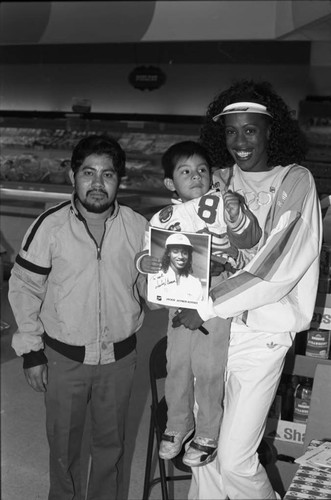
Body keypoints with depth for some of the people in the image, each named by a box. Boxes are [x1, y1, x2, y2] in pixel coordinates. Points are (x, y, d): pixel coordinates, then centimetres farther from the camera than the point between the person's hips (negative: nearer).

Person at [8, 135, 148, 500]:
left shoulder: (138, 227, -8)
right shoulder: (50, 226, -12)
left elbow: (151, 284, 5)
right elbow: (24, 286, -4)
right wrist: (31, 350, -5)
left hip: (119, 357, 1)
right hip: (63, 357, -1)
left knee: (110, 442, 20)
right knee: (63, 442, 19)